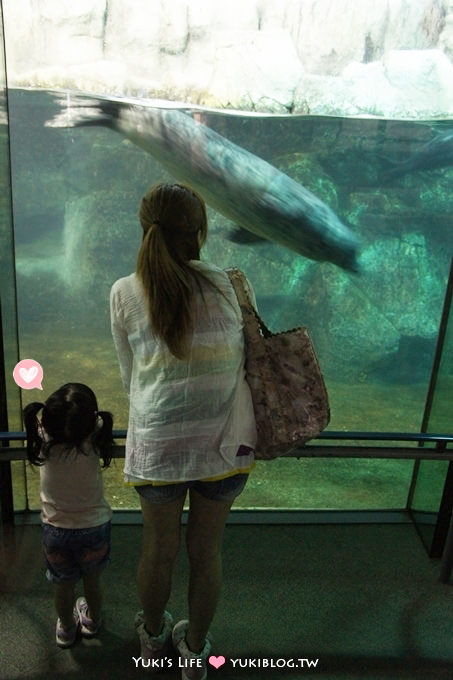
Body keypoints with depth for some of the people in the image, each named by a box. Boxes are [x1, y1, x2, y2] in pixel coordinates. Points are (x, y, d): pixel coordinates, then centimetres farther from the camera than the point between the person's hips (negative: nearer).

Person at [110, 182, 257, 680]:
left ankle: (153, 638, 51)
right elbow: (242, 361, 3)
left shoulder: (124, 294, -7)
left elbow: (129, 376, 4)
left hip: (156, 446, 0)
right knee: (206, 550, 20)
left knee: (158, 550, 23)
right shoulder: (229, 285, -9)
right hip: (225, 444, 0)